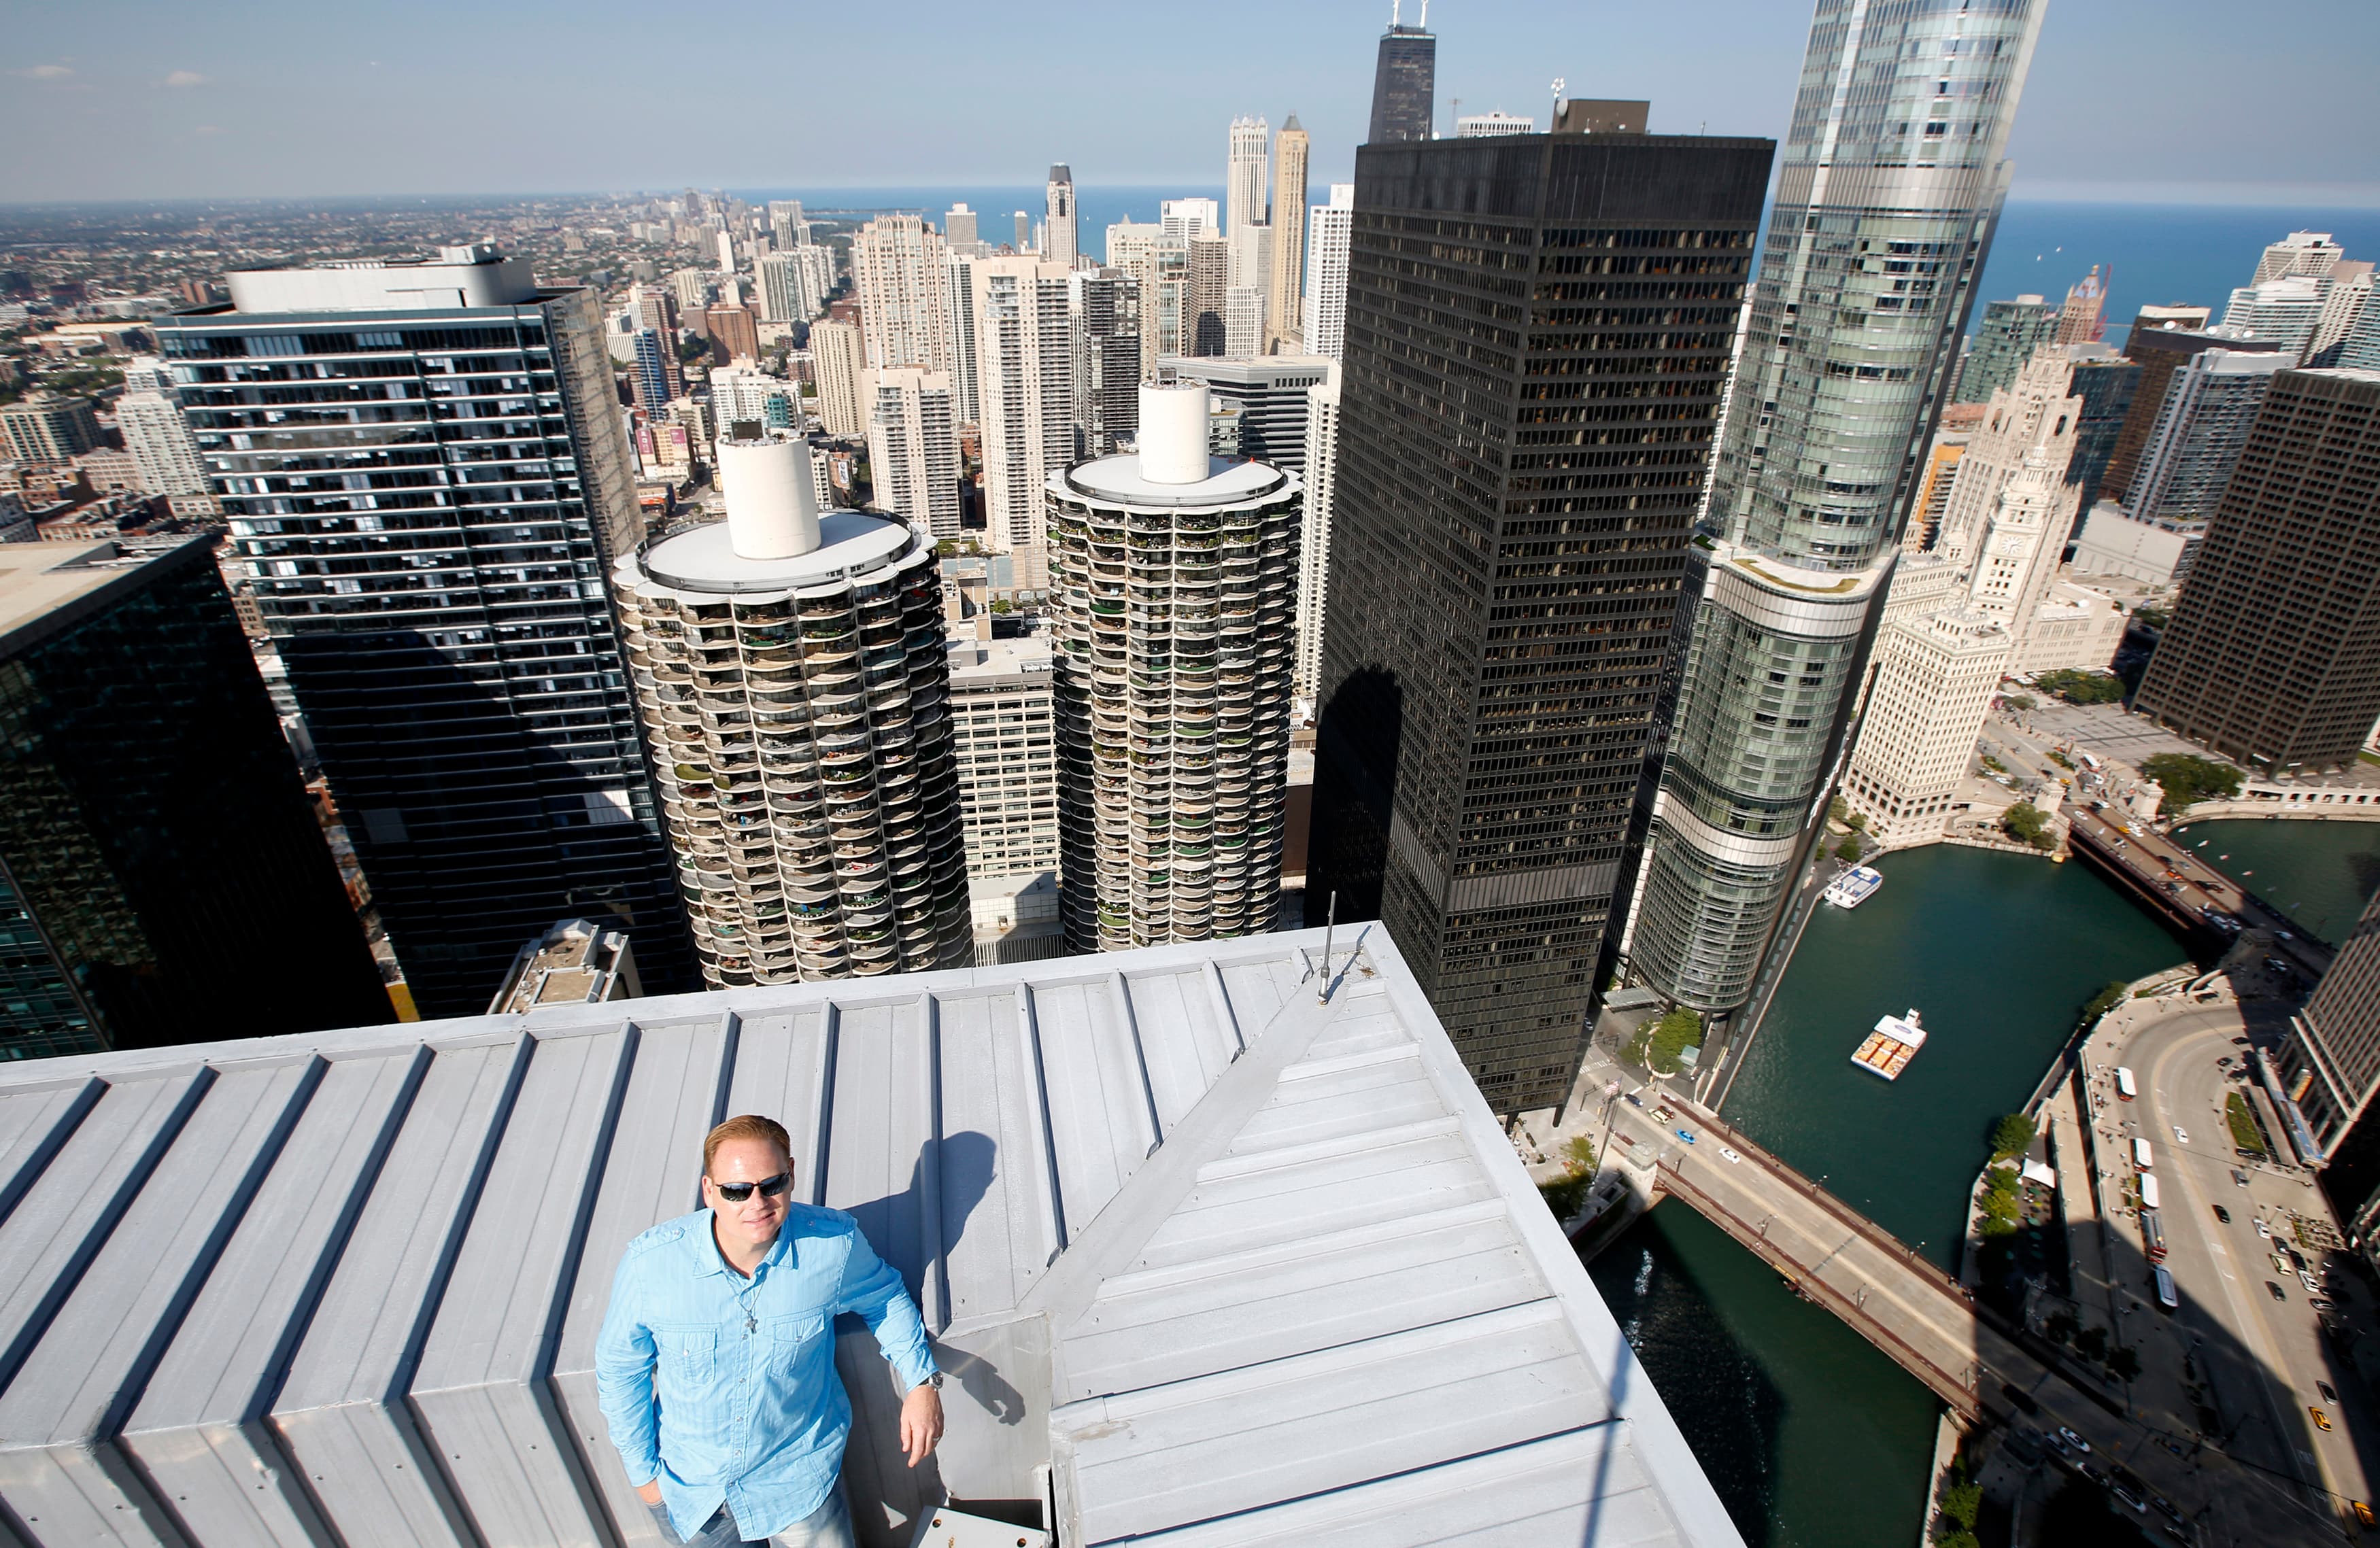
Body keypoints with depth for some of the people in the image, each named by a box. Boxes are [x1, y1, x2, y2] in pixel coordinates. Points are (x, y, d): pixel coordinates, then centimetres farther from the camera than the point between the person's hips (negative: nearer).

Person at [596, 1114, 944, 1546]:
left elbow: (884, 1298, -2)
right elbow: (620, 1368, -5)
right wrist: (642, 1469, 1)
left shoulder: (834, 1244, -24)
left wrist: (921, 1381, -12)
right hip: (687, 1486, 1)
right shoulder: (648, 1263, -24)